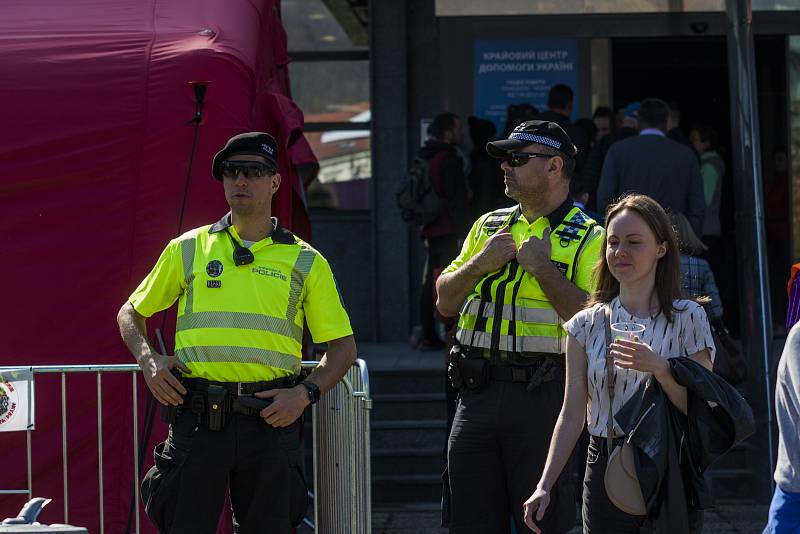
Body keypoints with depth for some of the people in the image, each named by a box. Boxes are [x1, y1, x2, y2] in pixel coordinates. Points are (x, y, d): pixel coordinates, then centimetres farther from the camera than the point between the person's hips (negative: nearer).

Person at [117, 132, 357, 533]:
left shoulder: (305, 262, 9)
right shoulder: (188, 249, 12)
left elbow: (343, 346, 10)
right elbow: (131, 312, 21)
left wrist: (305, 393, -6)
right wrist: (148, 360, 1)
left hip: (270, 421, 0)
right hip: (197, 420, 0)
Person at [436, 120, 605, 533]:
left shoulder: (587, 238, -2)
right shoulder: (488, 226, 17)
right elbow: (445, 303, 15)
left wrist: (542, 267, -13)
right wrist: (482, 262, -1)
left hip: (543, 394, -6)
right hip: (477, 391, 6)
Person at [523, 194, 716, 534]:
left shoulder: (687, 318, -1)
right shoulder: (588, 325, 6)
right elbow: (572, 415, 6)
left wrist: (659, 368, -21)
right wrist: (544, 486, -1)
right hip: (605, 470, 2)